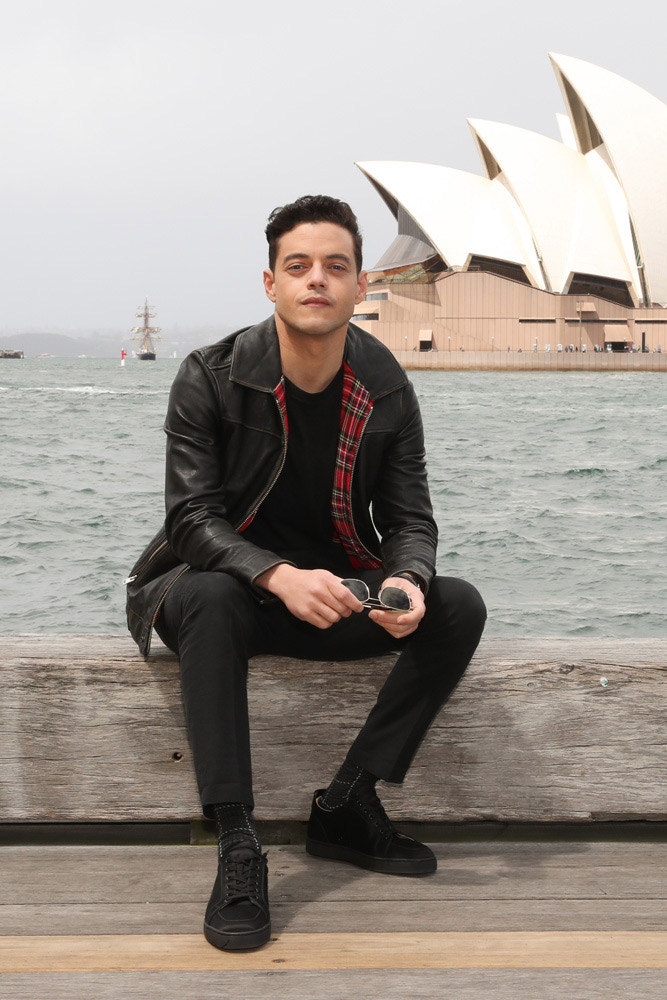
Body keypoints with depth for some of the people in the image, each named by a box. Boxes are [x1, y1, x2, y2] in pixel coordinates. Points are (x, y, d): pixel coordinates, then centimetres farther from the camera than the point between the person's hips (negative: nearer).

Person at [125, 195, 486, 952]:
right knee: (210, 598, -38)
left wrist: (408, 582, -26)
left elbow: (409, 518, 0)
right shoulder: (210, 378, -12)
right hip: (226, 584, -3)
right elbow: (192, 518, -18)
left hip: (336, 594, 4)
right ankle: (236, 847, -35)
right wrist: (280, 576, -37)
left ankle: (346, 805, -12)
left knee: (459, 607, -18)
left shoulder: (387, 391, -2)